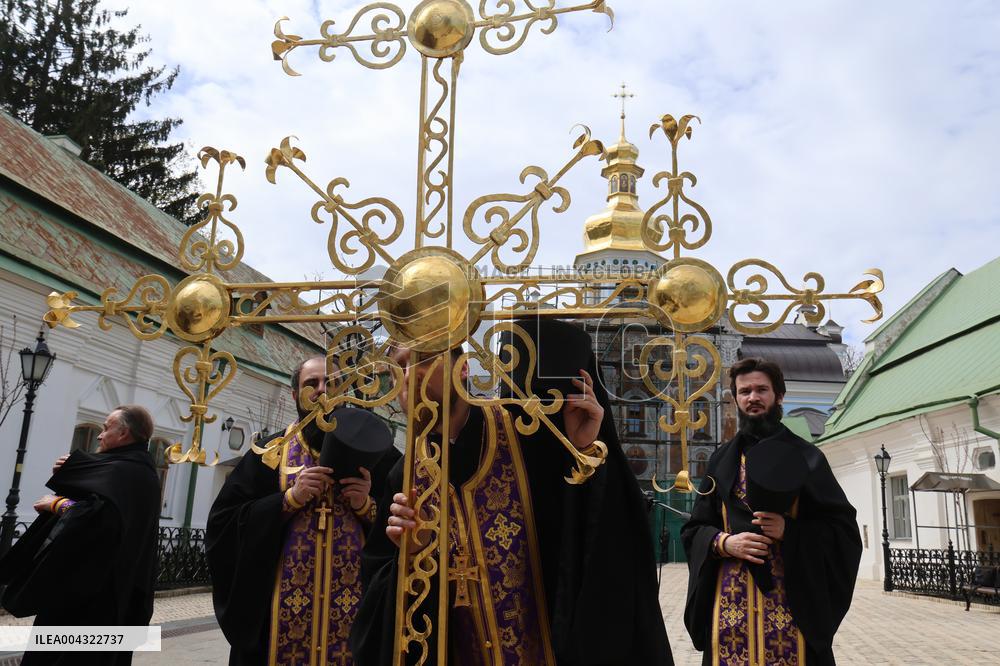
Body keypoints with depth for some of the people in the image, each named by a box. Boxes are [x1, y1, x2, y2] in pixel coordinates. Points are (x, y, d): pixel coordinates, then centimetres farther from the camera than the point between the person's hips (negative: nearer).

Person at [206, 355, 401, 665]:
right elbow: (223, 523, -3)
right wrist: (291, 498, -13)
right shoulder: (272, 453, 4)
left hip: (354, 605, 0)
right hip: (281, 609, 0)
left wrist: (367, 506, -16)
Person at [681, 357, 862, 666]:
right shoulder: (721, 460, 10)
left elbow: (845, 527, 1)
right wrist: (724, 542, -9)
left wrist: (790, 530, -14)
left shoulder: (805, 456, 5)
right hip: (731, 599, 2)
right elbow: (693, 530, 11)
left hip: (792, 598, -1)